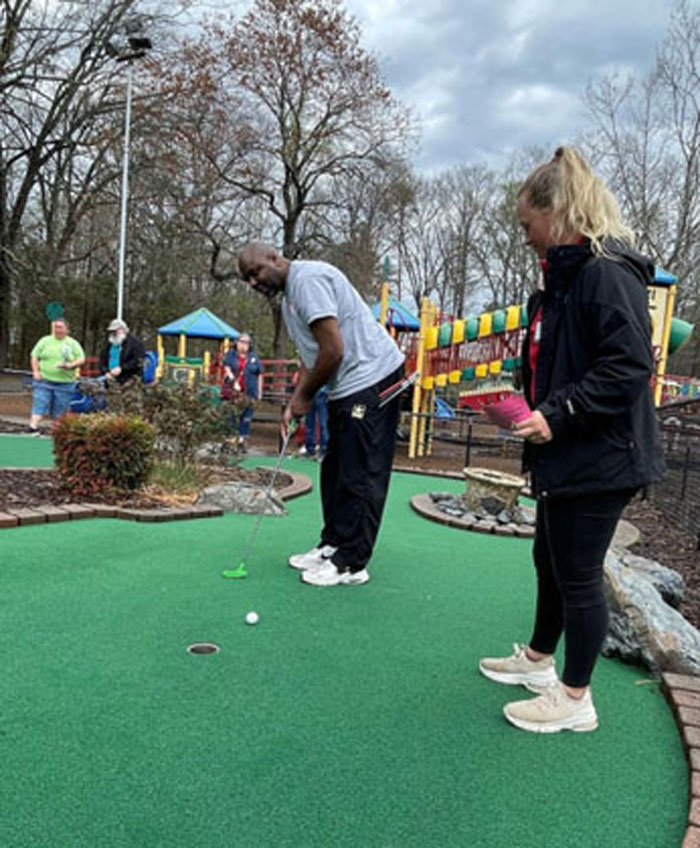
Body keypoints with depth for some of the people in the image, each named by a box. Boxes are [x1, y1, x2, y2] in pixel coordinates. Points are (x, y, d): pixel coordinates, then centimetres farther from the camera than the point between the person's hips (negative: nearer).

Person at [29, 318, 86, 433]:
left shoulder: (73, 343, 8)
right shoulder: (45, 341, 9)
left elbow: (81, 359, 3)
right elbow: (35, 356, 11)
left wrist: (71, 365, -15)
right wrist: (36, 371, -2)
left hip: (65, 383, 0)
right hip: (44, 381, 0)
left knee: (60, 410, 4)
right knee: (39, 404, -9)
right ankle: (33, 428, -13)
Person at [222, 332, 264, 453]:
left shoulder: (254, 357, 8)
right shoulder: (231, 354, 7)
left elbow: (259, 375, 9)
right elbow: (227, 368, -4)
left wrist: (259, 392, 6)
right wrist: (234, 381, -20)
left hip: (249, 392, 0)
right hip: (232, 391, 0)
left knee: (246, 417, 1)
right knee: (230, 416, 4)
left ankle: (241, 441, 10)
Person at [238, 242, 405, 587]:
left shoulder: (307, 279, -15)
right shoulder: (289, 297, 18)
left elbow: (333, 350, -21)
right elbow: (311, 356, 20)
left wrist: (305, 396, -8)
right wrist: (294, 403, 8)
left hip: (371, 379, -11)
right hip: (347, 388, 11)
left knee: (359, 476, -6)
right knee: (335, 471, 14)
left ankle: (351, 564, 1)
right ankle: (332, 546, 25)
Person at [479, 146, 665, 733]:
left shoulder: (607, 273, -18)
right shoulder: (564, 275, 13)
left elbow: (629, 366, -24)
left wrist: (558, 414, -22)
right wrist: (530, 407, 10)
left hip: (599, 460, -10)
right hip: (565, 457, 10)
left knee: (578, 575, 3)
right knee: (549, 560, 21)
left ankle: (575, 699, 22)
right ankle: (538, 660, 41)